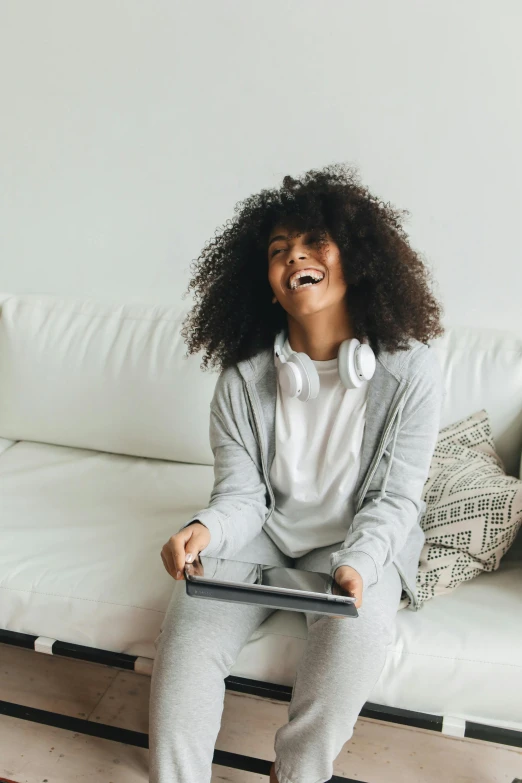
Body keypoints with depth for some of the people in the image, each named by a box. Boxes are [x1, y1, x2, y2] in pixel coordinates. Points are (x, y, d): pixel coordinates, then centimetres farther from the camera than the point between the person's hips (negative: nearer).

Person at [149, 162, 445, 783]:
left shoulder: (410, 371, -12)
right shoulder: (244, 377, -6)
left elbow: (394, 498, -9)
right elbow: (241, 494, -7)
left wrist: (357, 563, -27)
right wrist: (205, 530, -30)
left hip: (362, 543, -1)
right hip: (265, 533, 2)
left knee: (357, 625, -32)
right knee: (190, 620, -23)